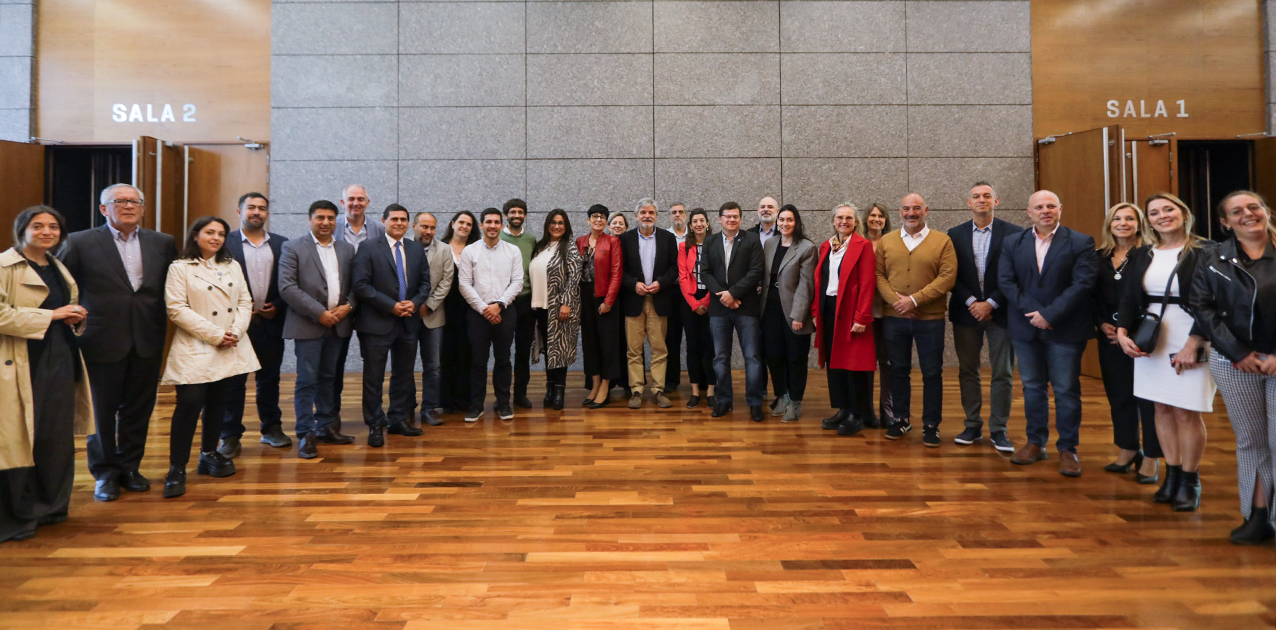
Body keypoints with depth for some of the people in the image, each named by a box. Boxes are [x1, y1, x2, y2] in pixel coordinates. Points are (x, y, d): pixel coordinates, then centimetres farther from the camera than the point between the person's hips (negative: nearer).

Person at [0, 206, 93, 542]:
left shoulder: (59, 269, 18)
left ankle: (49, 507, 23)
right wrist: (51, 315, -17)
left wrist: (76, 317, 8)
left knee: (59, 437, 10)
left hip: (60, 362, 7)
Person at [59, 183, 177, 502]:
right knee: (102, 411, 8)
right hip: (103, 341, -2)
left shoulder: (163, 243, 6)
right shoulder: (80, 243, -2)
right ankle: (104, 473, 23)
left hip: (147, 342, 3)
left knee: (138, 410, 12)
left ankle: (129, 467, 28)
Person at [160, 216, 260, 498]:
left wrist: (235, 331, -7)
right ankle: (177, 468, -3)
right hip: (195, 349, -5)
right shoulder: (180, 268, -1)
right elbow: (176, 308, -11)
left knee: (217, 402, 11)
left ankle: (209, 454, 24)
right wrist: (215, 335, -14)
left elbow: (245, 302, 10)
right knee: (189, 404, -10)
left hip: (230, 349, 5)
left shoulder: (232, 266, 15)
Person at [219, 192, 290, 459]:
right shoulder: (225, 243, 0)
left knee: (270, 378, 11)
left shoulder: (281, 244, 7)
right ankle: (230, 436, 9)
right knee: (233, 381, 2)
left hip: (272, 322, 3)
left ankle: (272, 428, 22)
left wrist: (277, 307, -5)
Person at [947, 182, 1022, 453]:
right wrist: (971, 302, -10)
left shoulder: (1013, 233, -1)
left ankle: (998, 430, 11)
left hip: (1000, 311, -2)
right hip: (966, 311, 2)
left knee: (1002, 374, 2)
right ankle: (973, 426, 18)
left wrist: (990, 303, -11)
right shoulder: (955, 235, 5)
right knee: (967, 372, 7)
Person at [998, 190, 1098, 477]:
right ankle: (1035, 443, 22)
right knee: (1032, 388, 11)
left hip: (1065, 329, -3)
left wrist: (1050, 314, -17)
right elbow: (1005, 281, -2)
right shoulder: (1012, 243, 7)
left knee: (1066, 390, 2)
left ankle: (1067, 449, 12)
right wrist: (1033, 312, -13)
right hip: (1026, 328, 3)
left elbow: (1082, 283, -11)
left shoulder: (1081, 243, -1)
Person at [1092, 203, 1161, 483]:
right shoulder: (1100, 257, 10)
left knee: (1147, 395, 0)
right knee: (1118, 394, 11)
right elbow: (1093, 296, 12)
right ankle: (1128, 450, 24)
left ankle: (1151, 458, 10)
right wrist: (1101, 324, -3)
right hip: (1109, 335, 5)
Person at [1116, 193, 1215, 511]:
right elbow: (1129, 300, 8)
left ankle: (1189, 481, 12)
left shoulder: (1203, 253, -5)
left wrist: (1193, 344, -18)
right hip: (1151, 341, 5)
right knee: (1162, 408, 9)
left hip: (1190, 341, -4)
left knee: (1187, 411, -2)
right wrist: (1122, 331, -8)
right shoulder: (1141, 256, 10)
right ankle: (1172, 476, 19)